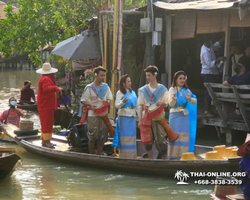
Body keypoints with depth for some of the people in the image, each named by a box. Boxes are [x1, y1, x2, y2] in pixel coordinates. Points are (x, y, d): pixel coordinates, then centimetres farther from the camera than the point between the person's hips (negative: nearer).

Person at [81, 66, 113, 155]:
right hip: (92, 114, -4)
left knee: (102, 137, 5)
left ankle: (99, 155, 13)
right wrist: (90, 105, -20)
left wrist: (107, 103, -5)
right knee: (92, 136, 0)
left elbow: (109, 98, 17)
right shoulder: (89, 87, -3)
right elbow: (83, 100, -2)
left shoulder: (106, 86, 10)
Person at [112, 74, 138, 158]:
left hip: (132, 117, 6)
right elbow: (117, 105, -8)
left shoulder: (132, 92, 15)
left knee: (132, 137, 6)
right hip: (124, 117, -6)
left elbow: (136, 105, 22)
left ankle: (132, 156, 10)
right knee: (125, 136, -6)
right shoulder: (120, 92, -2)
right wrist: (122, 102, -28)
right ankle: (124, 156, -4)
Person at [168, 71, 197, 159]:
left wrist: (189, 99, -25)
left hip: (184, 115, 4)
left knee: (184, 136, 2)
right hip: (175, 115, -4)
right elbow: (171, 104, -13)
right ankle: (173, 156, -2)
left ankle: (182, 155, 7)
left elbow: (194, 101, -3)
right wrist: (174, 99, -36)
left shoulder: (186, 90, 10)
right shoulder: (172, 89, 0)